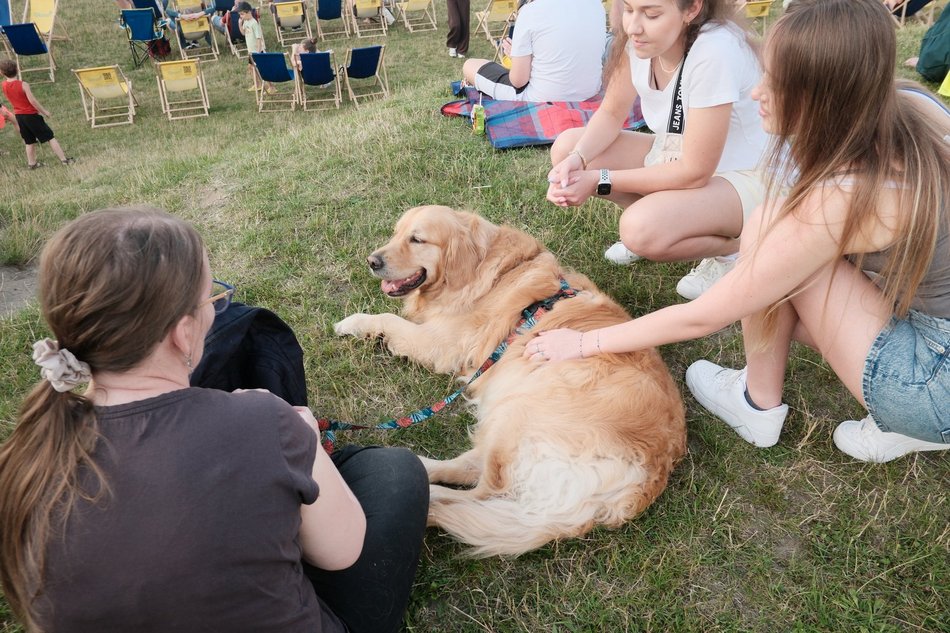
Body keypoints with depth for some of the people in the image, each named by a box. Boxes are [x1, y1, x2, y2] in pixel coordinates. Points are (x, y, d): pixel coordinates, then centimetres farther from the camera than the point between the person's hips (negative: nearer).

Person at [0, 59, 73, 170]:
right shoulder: (23, 85, -19)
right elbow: (33, 101, -20)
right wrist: (44, 111, -12)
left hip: (18, 116, 6)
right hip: (31, 115, -6)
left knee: (29, 141, 18)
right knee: (50, 137, 1)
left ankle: (32, 163, 23)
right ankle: (64, 159, 0)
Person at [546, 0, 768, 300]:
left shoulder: (714, 53, -31)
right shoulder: (642, 37, -12)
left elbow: (695, 173, -27)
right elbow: (611, 114, 0)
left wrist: (600, 180, -24)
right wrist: (577, 159, -21)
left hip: (741, 176, -7)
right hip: (677, 155, 7)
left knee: (642, 230, -35)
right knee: (566, 148, -7)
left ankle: (733, 246, -3)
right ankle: (666, 224, 7)